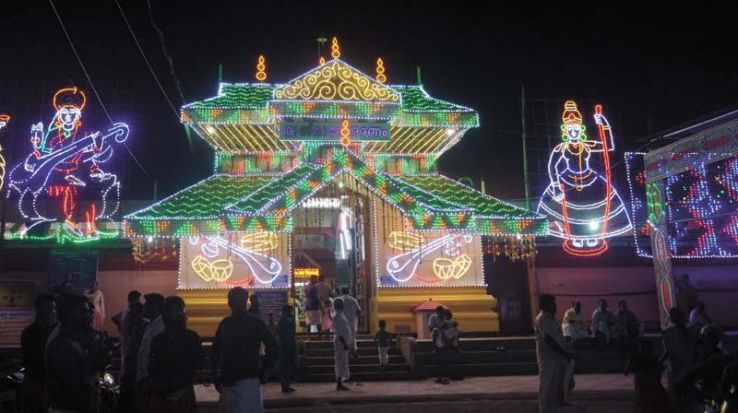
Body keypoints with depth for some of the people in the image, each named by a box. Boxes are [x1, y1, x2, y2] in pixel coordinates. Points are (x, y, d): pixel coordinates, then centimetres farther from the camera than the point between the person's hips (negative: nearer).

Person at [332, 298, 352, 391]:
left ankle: (340, 383, 17)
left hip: (344, 342, 10)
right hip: (341, 342, -10)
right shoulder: (337, 316, -15)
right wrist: (344, 343, -24)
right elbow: (338, 332, -21)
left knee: (343, 362, 12)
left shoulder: (341, 315, 16)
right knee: (340, 362, -6)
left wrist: (349, 343, 20)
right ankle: (339, 384, -2)